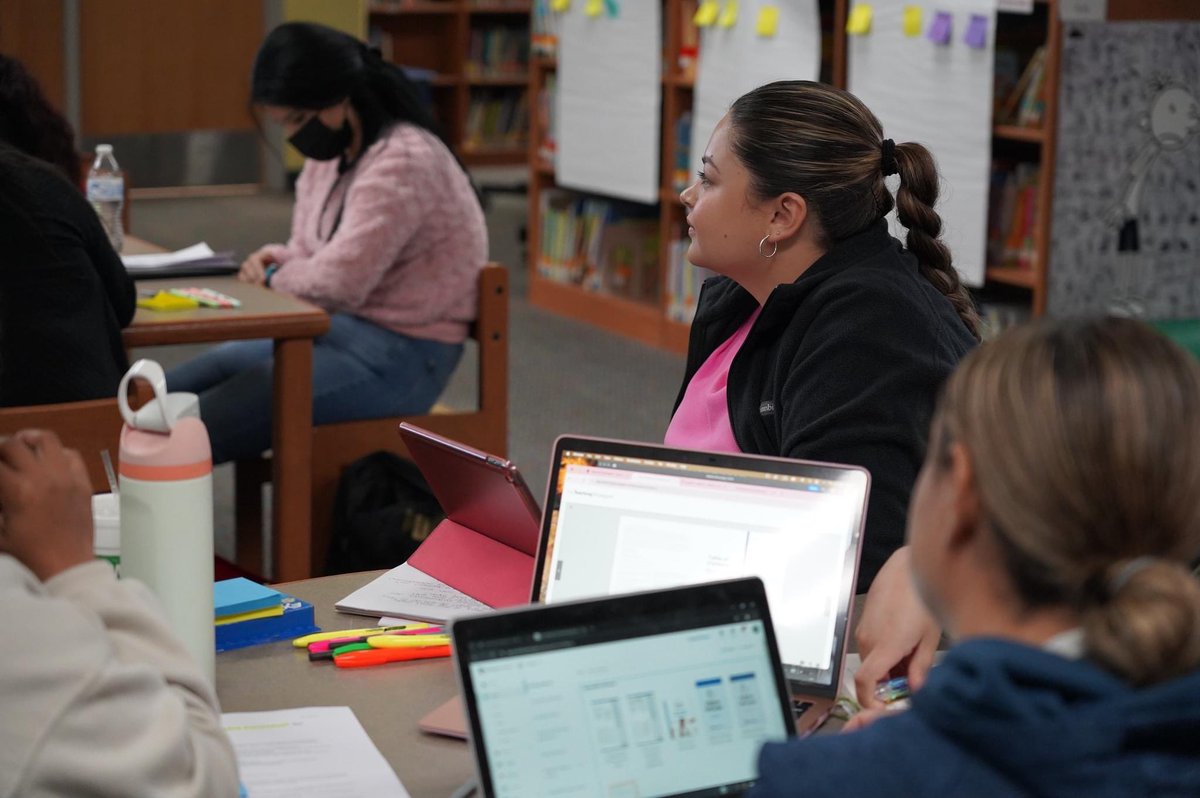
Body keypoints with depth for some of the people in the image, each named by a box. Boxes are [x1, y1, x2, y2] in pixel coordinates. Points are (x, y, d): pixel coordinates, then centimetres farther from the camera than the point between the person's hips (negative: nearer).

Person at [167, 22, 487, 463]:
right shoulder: (331, 152, 9)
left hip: (396, 358, -10)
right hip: (335, 329, 10)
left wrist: (274, 278, -8)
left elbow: (338, 281, -29)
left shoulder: (401, 162, -21)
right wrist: (276, 259, -5)